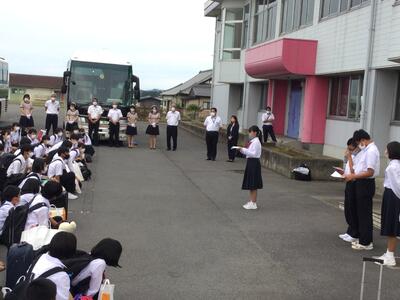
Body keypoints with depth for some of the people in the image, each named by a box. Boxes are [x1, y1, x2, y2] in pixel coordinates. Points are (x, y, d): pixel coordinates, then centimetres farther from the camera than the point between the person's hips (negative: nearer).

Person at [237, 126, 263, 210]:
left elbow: (254, 153, -22)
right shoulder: (252, 141, 13)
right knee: (250, 184, 15)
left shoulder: (256, 142, -16)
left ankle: (253, 203, 5)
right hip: (250, 162, 10)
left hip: (254, 163, -10)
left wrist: (244, 150, -23)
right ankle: (251, 201, 24)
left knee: (253, 185, -2)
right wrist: (243, 150, 3)